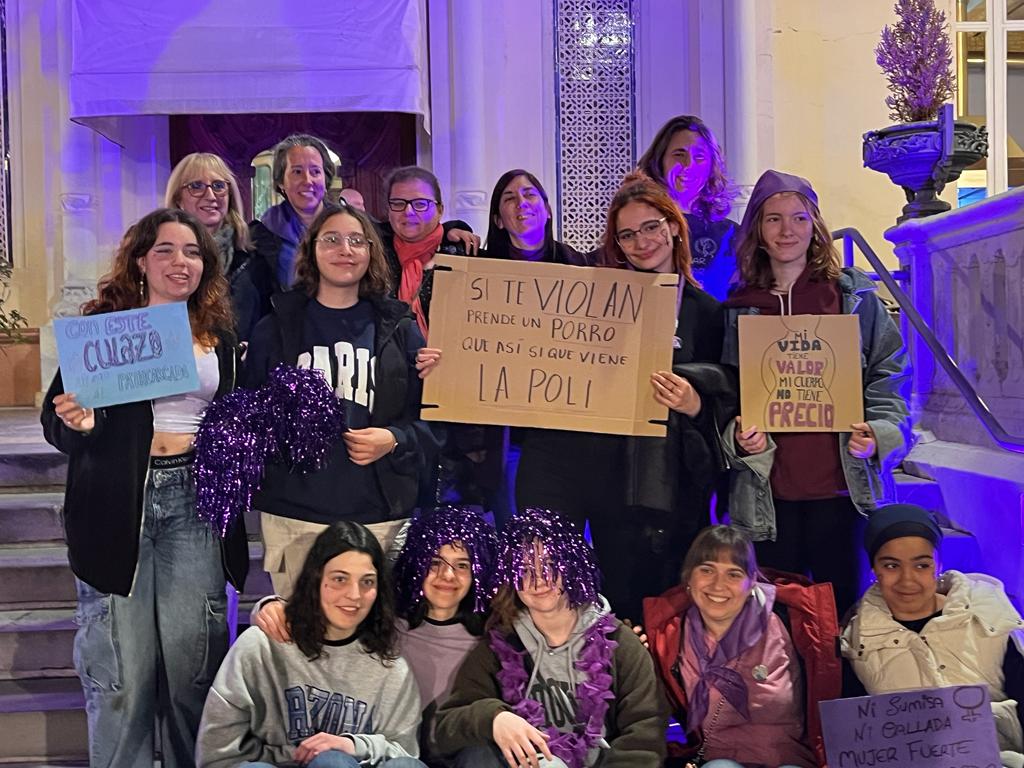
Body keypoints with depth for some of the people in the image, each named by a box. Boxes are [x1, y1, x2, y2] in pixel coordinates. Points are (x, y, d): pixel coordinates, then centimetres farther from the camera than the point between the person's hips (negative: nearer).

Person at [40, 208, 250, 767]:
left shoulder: (220, 335, 12)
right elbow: (55, 421, 1)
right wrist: (75, 423, -20)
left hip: (195, 502, 3)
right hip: (118, 506, -2)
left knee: (194, 659, 5)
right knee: (119, 671, 0)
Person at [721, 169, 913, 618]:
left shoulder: (855, 296, 5)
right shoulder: (739, 308, 8)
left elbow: (889, 375, 5)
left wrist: (878, 434, -12)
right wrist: (739, 435, -9)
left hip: (842, 484, -1)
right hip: (767, 491, 1)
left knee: (840, 604, 6)